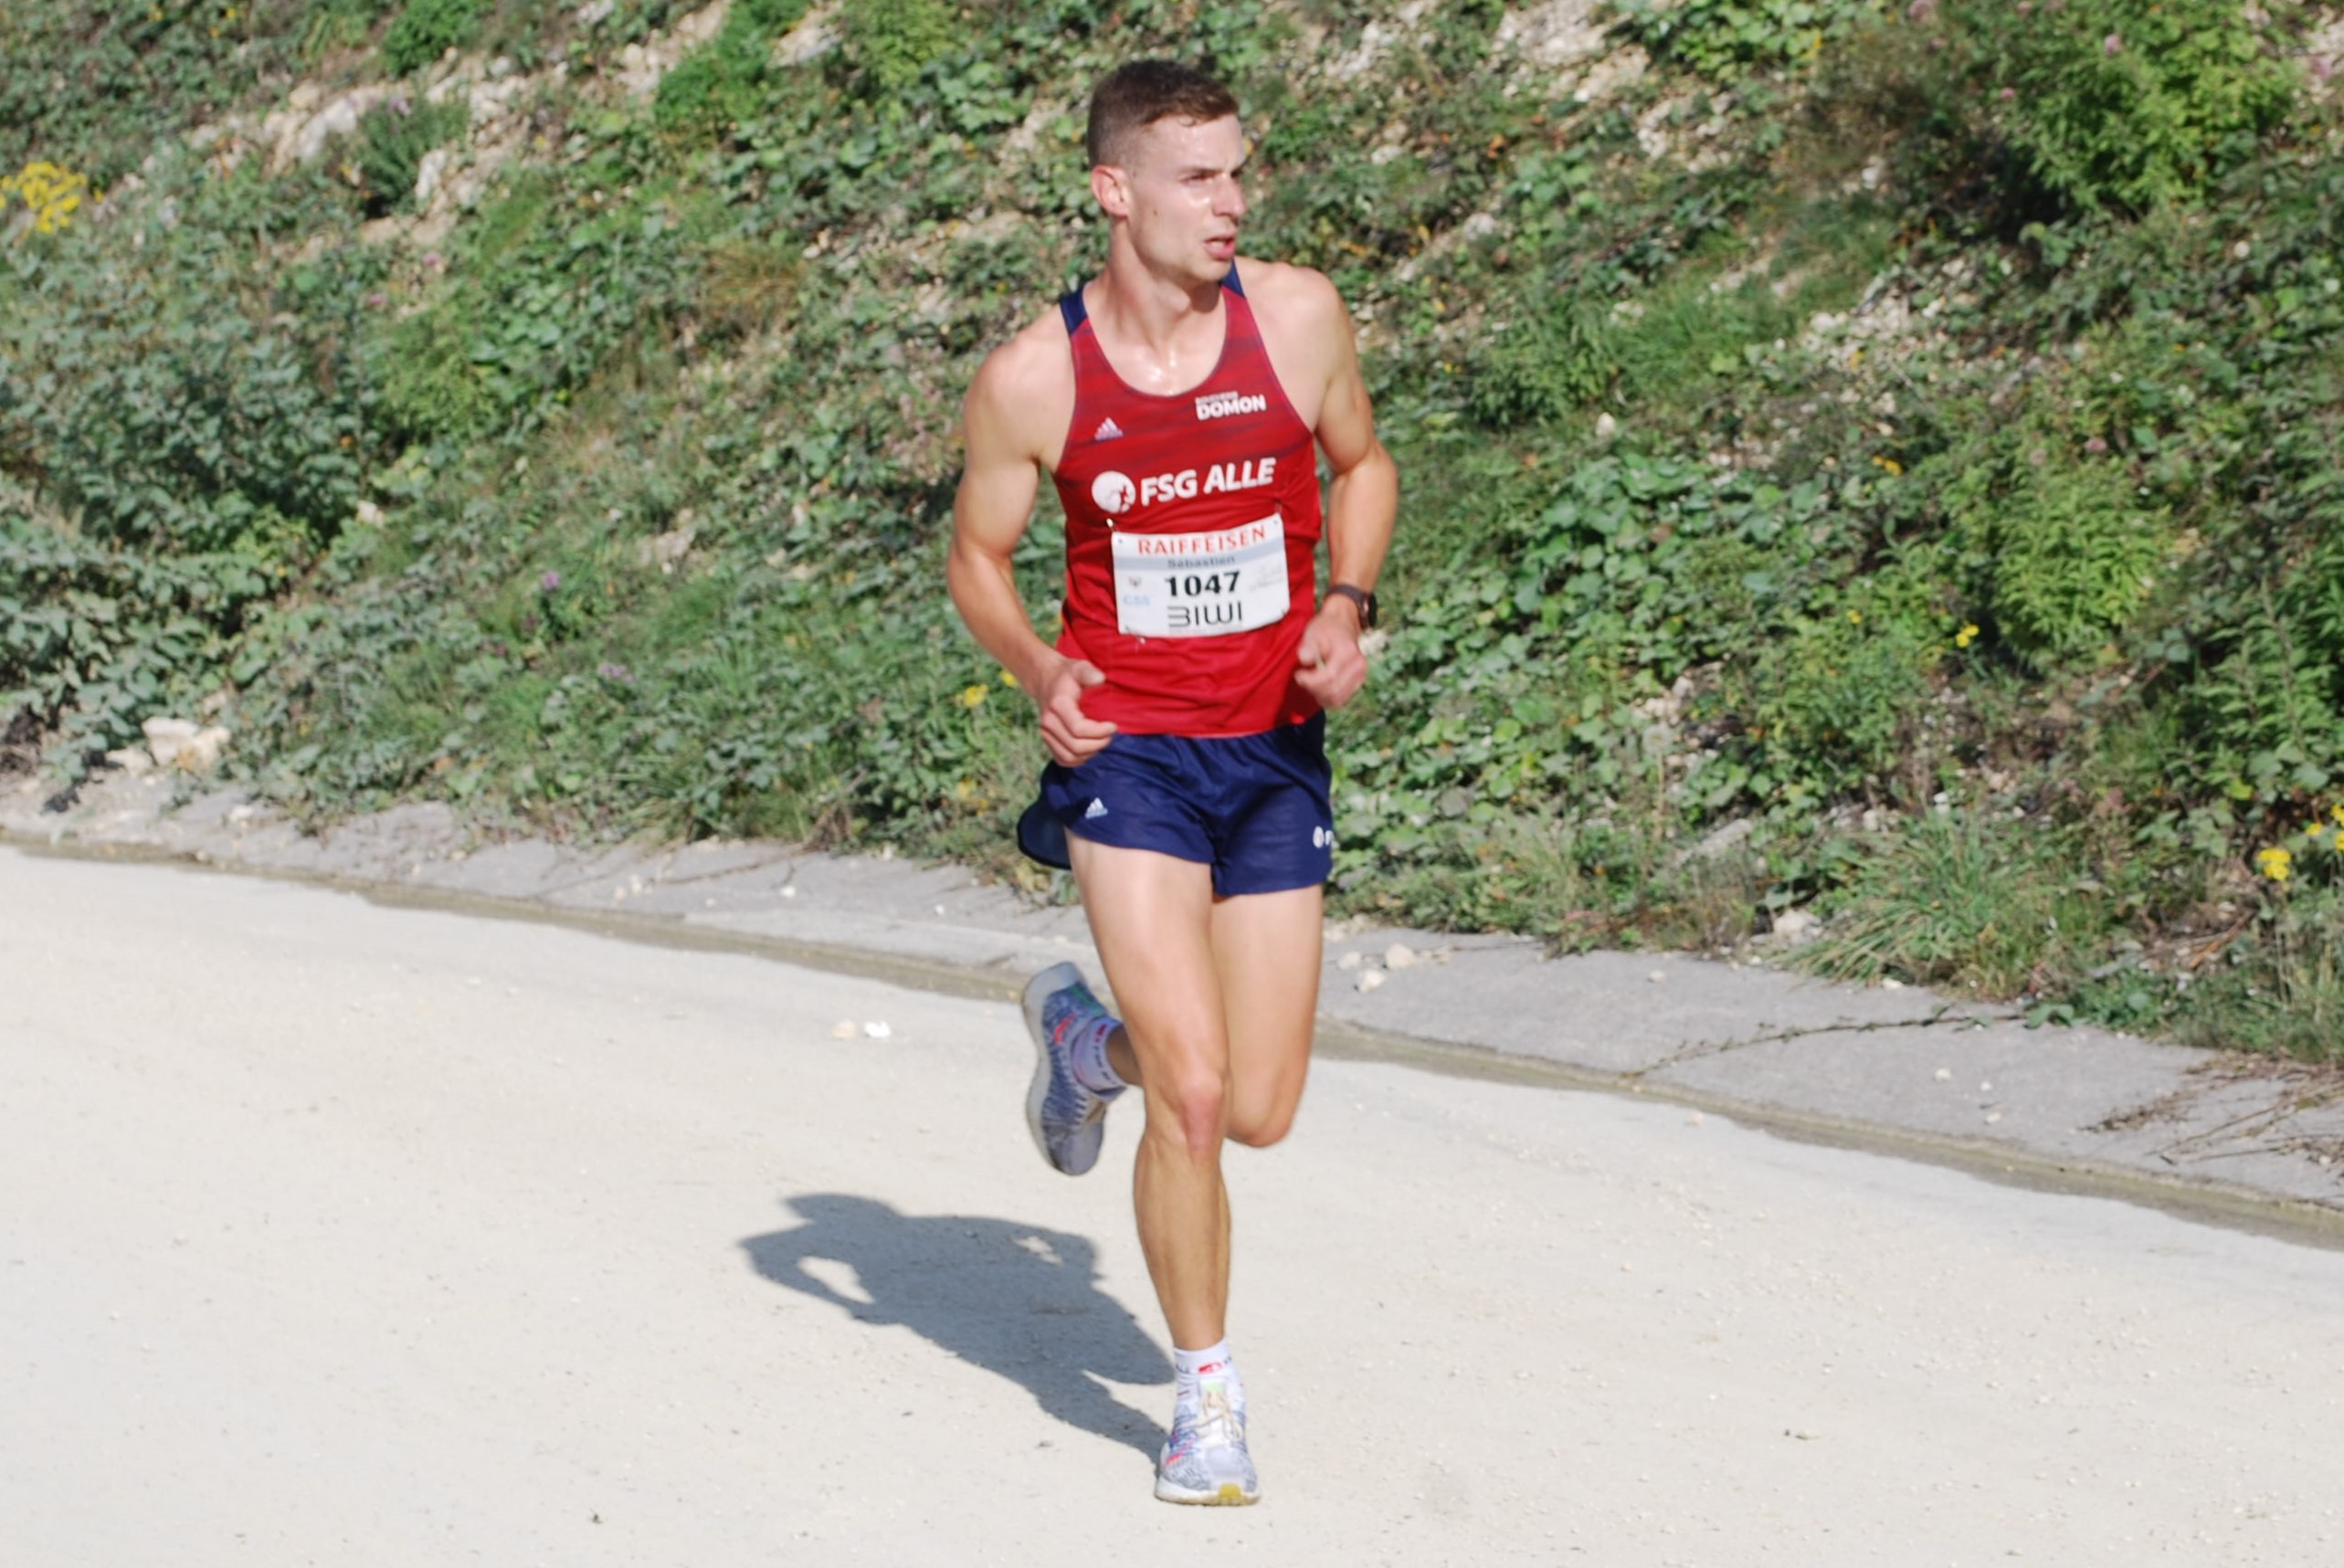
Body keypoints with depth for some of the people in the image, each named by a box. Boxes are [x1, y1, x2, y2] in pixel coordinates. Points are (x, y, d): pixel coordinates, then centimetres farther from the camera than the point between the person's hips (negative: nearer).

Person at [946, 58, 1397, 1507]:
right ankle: (1208, 1395, 8)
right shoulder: (1032, 379, -10)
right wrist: (1040, 672, -13)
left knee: (1261, 1112, 5)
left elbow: (1362, 465, 13)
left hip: (1274, 754, 3)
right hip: (1127, 750, -3)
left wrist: (1346, 608, -5)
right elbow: (979, 554, 6)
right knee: (1193, 1096, -13)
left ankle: (1085, 1038, 38)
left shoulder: (1299, 316, -5)